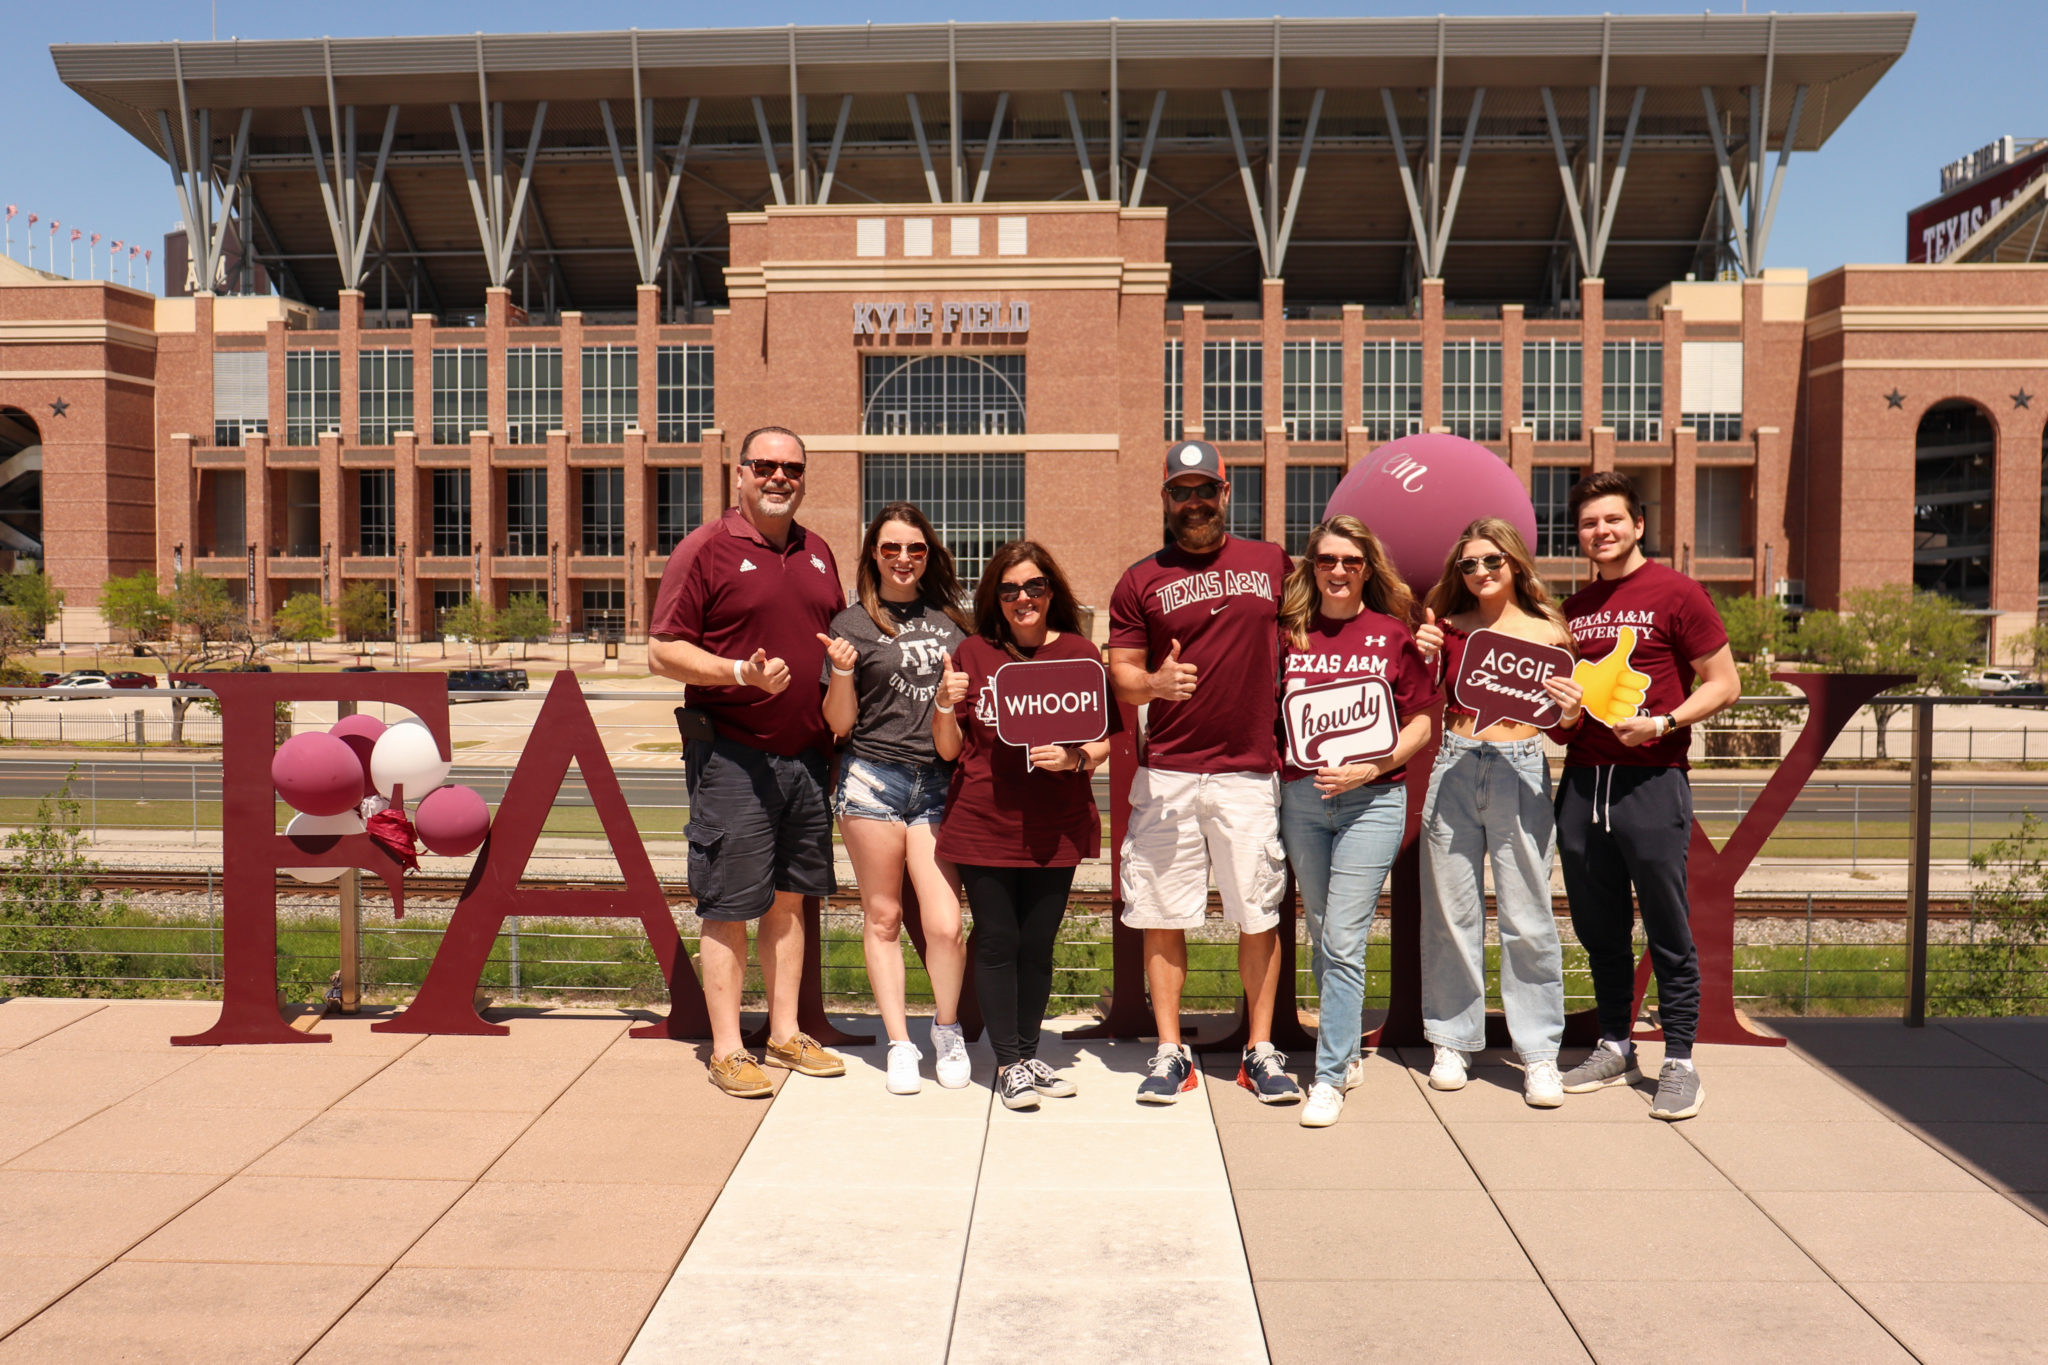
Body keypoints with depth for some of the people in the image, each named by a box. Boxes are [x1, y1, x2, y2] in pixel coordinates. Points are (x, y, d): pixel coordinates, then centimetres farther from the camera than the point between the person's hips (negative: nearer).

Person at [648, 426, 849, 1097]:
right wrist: (741, 672, -22)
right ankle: (726, 1050, 8)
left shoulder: (818, 553, 14)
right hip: (732, 757, -6)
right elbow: (663, 652, -10)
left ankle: (786, 1033, 25)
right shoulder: (706, 549, -5)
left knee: (790, 897, 13)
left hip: (807, 756, 6)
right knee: (728, 906, -1)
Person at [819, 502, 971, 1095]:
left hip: (939, 784, 1)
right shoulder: (853, 624, 5)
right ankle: (899, 1043, 18)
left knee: (944, 924, -7)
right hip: (873, 778, -1)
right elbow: (840, 724, 3)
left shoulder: (951, 618, 13)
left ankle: (947, 1029, 18)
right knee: (882, 917, 5)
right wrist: (842, 672, -14)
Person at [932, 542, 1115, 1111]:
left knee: (1038, 945, 7)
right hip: (984, 824, -1)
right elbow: (949, 749, 6)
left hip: (1056, 827, 1)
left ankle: (1028, 1054, 23)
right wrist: (946, 705, -13)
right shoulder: (973, 655, 4)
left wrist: (1074, 758, -15)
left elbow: (1108, 742, 5)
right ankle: (1007, 1063, 13)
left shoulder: (1081, 654, 4)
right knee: (997, 942, 1)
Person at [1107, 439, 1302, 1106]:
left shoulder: (1272, 563, 10)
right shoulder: (1141, 581, 6)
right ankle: (1170, 1052, 14)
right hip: (1166, 774, 0)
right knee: (1163, 915, 2)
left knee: (1258, 915, 4)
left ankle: (1261, 1052, 16)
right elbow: (1120, 675, 4)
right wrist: (1154, 683, -17)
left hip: (1251, 770, 0)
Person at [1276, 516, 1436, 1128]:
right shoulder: (1290, 633, 7)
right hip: (1301, 797, 4)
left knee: (1343, 939, -8)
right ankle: (1348, 1051, 29)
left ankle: (1330, 1076, 0)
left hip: (1372, 798, -3)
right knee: (1322, 935, 13)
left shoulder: (1393, 634, 0)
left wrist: (1370, 767, -12)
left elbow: (1420, 723, 1)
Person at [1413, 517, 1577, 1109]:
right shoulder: (1448, 626, 8)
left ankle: (1539, 1053, 8)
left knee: (1527, 918, -2)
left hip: (1521, 773, -1)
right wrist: (1423, 658, -6)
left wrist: (1571, 713, -13)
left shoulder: (1547, 633, 5)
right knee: (1451, 913, 6)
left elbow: (1558, 726, 9)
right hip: (1454, 770, 2)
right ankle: (1451, 1041, 19)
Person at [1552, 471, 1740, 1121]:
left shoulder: (1675, 593, -2)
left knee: (1667, 931, 0)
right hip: (1582, 780, 5)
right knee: (1599, 928, 11)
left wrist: (1664, 723, -15)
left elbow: (1724, 684, -2)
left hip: (1651, 782, -5)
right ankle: (1614, 1048, 23)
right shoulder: (1576, 607, 16)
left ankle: (1679, 1062, 10)